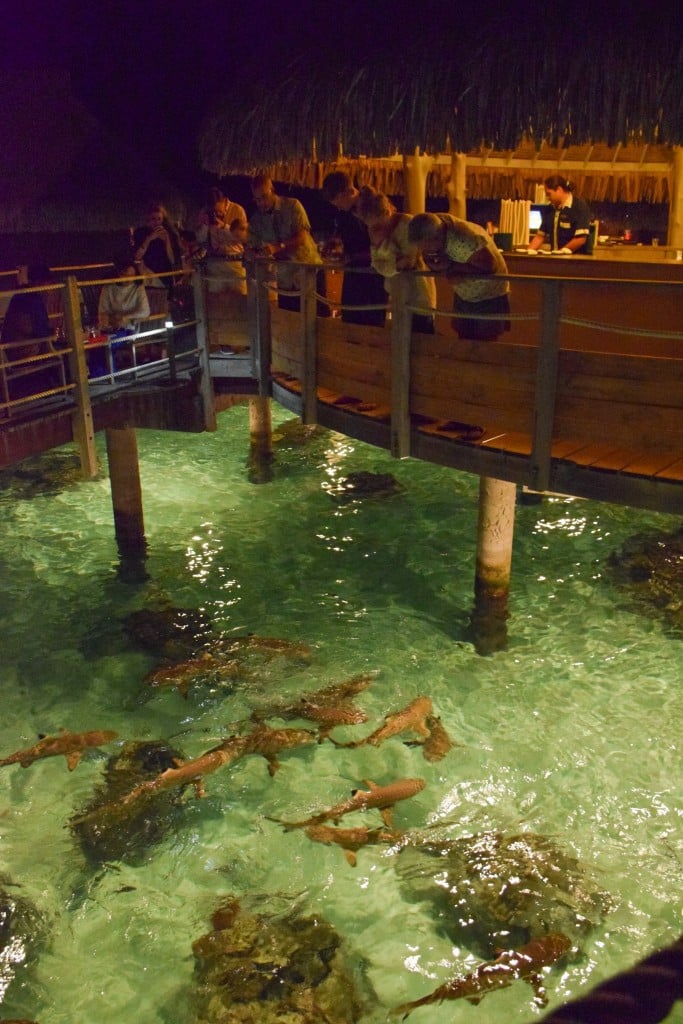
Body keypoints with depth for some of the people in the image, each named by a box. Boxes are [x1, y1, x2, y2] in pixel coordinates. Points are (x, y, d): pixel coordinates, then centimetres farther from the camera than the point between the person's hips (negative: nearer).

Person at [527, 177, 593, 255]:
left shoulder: (580, 206, -6)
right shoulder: (549, 209, 14)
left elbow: (581, 239, -14)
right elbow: (540, 235, 16)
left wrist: (562, 252, -11)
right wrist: (529, 252, 2)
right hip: (555, 258, 6)